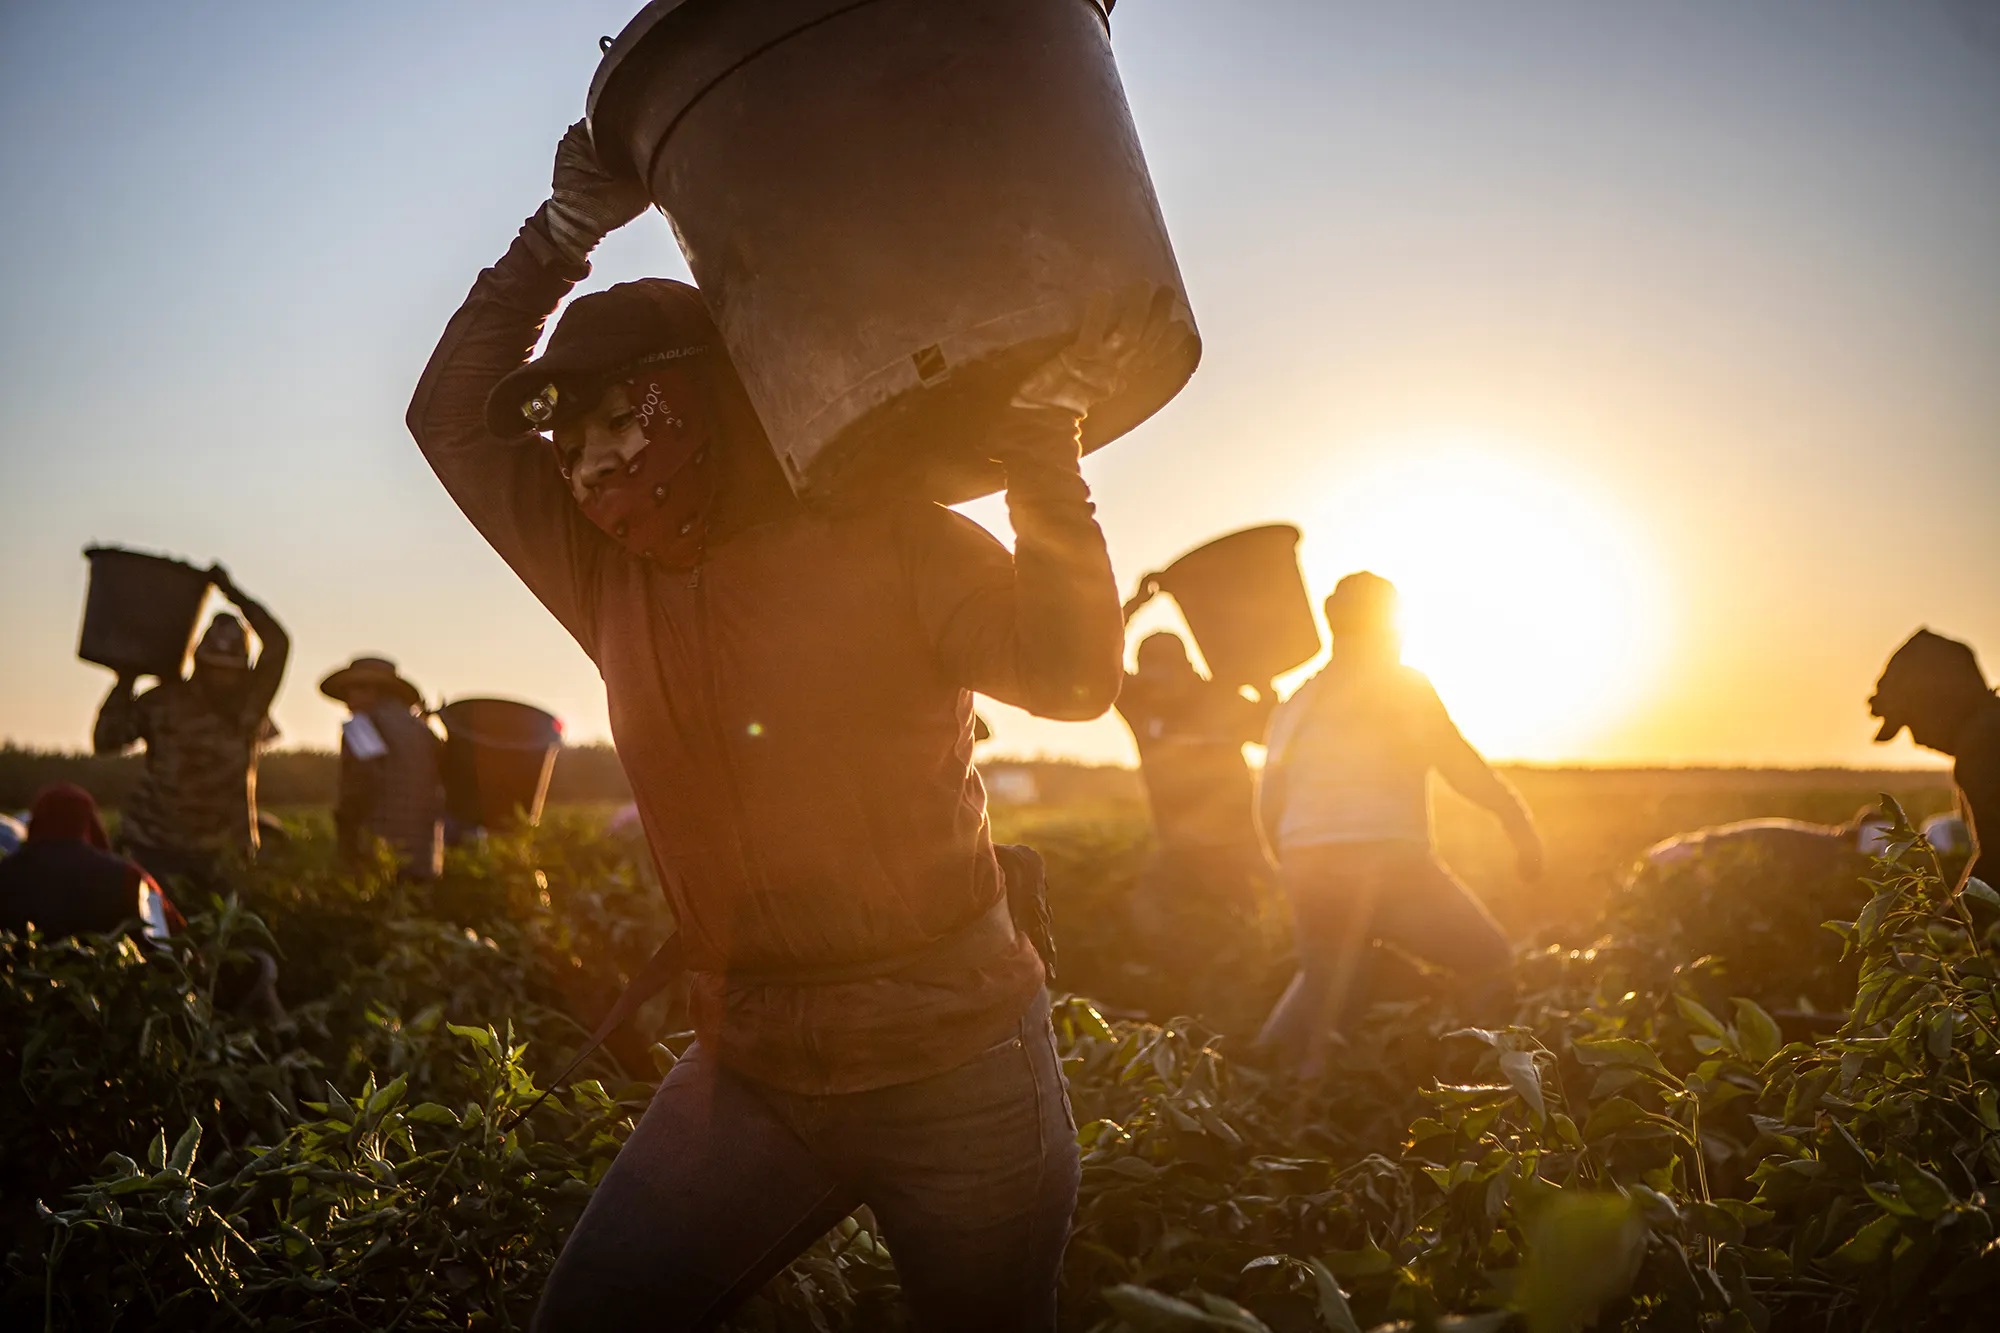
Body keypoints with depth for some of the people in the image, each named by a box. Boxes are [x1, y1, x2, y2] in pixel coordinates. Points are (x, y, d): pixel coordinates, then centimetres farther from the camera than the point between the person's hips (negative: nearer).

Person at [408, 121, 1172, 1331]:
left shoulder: (884, 540, -8)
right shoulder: (613, 583, 6)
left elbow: (1071, 673, -20)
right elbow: (454, 417, 8)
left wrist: (1043, 443, -29)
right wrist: (566, 231, 0)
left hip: (957, 1064, -4)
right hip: (752, 1075, 4)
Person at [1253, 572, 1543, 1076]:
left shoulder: (1296, 703, 17)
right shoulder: (1404, 685, 2)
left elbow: (1269, 805, 15)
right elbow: (1465, 769, -2)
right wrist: (1521, 824, 9)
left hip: (1308, 867, 6)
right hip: (1386, 862, -5)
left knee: (1321, 982, 23)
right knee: (1491, 963, 7)